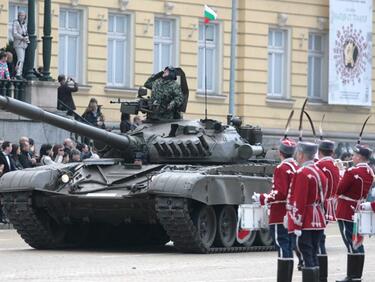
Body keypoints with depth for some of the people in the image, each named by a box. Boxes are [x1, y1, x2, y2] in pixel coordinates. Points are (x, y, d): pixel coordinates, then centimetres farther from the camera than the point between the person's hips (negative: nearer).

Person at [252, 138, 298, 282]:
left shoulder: (281, 169, -15)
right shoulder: (297, 168, 10)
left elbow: (280, 194, -21)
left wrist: (262, 199, -12)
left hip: (280, 217, -8)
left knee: (283, 250, -9)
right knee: (289, 250, 13)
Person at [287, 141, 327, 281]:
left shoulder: (302, 173, -14)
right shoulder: (319, 173, 15)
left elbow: (299, 202, -19)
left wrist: (297, 225, -18)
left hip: (305, 223, -9)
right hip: (318, 222, 9)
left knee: (307, 257, -8)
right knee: (313, 256, 13)